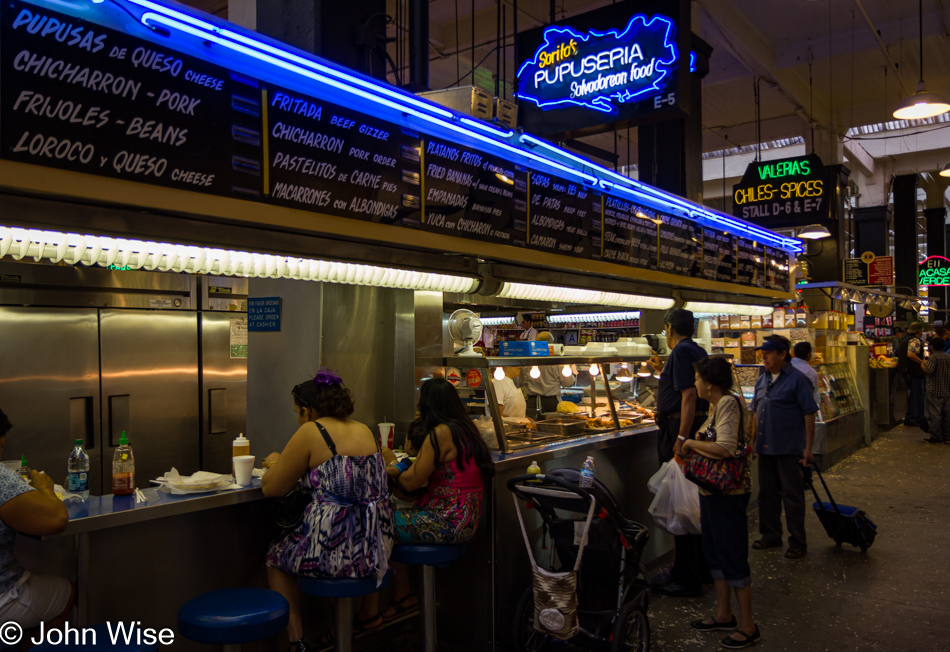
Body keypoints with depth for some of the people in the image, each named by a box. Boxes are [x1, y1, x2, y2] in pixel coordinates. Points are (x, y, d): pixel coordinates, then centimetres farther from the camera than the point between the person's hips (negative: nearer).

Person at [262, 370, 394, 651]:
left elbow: (270, 488, -4)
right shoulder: (365, 431, 9)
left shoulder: (310, 432, -10)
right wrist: (290, 464, 30)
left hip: (337, 551, -6)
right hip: (377, 546, 7)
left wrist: (275, 463, 17)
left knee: (276, 555, 22)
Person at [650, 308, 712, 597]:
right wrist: (662, 371, 33)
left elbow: (689, 395, -22)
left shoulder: (681, 352, -13)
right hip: (697, 428, 10)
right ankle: (703, 569, 28)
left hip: (679, 429, -10)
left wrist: (681, 438, -25)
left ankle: (687, 579, 0)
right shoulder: (698, 352, 17)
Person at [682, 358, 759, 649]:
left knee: (732, 555, 0)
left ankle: (747, 626, 12)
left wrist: (691, 443, -18)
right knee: (714, 551, 18)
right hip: (713, 491, 10)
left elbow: (725, 448, -29)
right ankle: (723, 614, 32)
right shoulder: (718, 404, 10)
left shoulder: (728, 403, -19)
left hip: (728, 493, -10)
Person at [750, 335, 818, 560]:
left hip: (789, 448, -7)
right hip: (765, 447, 7)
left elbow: (809, 413, -11)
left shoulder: (797, 379, -9)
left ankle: (797, 543, 13)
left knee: (793, 495, 2)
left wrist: (808, 447, -13)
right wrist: (752, 441, 14)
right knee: (767, 493, 15)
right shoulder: (762, 380, 10)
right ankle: (771, 535, 28)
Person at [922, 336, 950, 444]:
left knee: (934, 414, -3)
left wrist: (922, 364, -5)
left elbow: (928, 370, -23)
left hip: (935, 391, -8)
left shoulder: (934, 357, -13)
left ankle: (936, 437, -1)